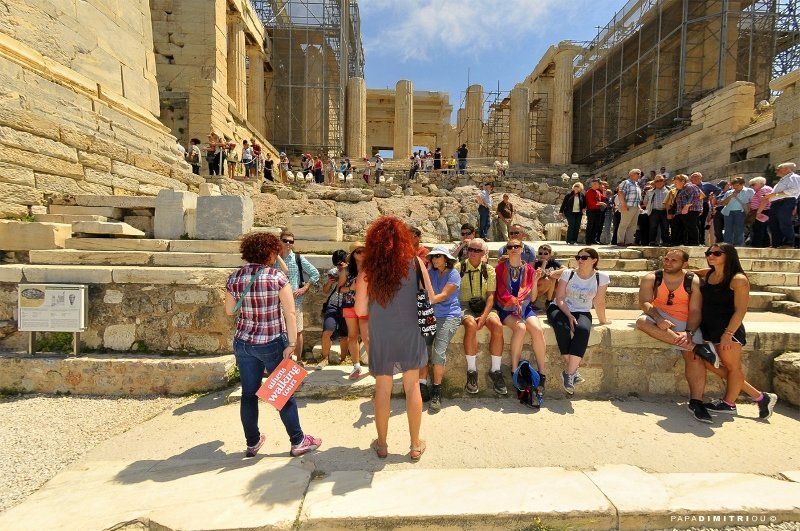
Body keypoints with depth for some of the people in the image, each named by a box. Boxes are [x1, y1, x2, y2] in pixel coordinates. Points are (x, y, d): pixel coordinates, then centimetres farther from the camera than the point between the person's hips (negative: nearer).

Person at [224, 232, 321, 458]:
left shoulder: (234, 278, -2)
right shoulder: (277, 277, -14)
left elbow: (230, 310, 9)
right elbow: (290, 313, -17)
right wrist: (291, 344, -13)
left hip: (243, 343, 4)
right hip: (272, 343, -4)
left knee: (249, 393, 15)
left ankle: (252, 443, 31)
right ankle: (298, 441, 21)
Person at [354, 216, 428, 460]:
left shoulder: (367, 271, -11)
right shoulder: (415, 263, -9)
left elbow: (361, 310, -7)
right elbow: (430, 298, -3)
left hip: (381, 337, 0)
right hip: (410, 335, 1)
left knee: (382, 389, 14)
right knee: (412, 387, 14)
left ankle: (381, 444, 31)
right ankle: (415, 445, 27)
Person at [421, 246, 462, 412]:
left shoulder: (453, 275, -1)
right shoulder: (430, 272, 15)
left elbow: (442, 296, -11)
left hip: (449, 316, -4)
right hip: (431, 315, 4)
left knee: (439, 351, -21)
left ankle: (437, 390, -7)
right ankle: (422, 385, -10)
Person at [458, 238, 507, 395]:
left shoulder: (489, 270, 11)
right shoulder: (459, 268, 5)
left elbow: (491, 295, 3)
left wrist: (484, 316, -14)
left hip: (484, 305, 2)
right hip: (465, 305, -2)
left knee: (497, 325, -27)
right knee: (471, 325, -34)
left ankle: (495, 371, -14)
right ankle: (471, 371, -22)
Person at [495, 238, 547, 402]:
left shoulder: (529, 269, 8)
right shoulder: (500, 268, 3)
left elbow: (532, 298, 8)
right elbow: (501, 294, -2)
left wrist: (535, 281, -6)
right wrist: (515, 301, -18)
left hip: (525, 308, 2)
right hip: (505, 309, -2)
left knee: (538, 330, -26)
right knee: (520, 328, -31)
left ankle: (542, 373, -17)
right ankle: (514, 370, -17)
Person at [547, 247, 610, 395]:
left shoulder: (601, 277, -2)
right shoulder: (568, 273, -3)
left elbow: (599, 302, 6)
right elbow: (559, 298, -6)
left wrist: (602, 320, 11)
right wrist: (569, 316, -16)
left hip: (582, 313, 0)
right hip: (560, 309, 0)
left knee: (583, 330, -34)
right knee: (563, 327, -34)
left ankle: (568, 373, -30)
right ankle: (573, 370, -24)